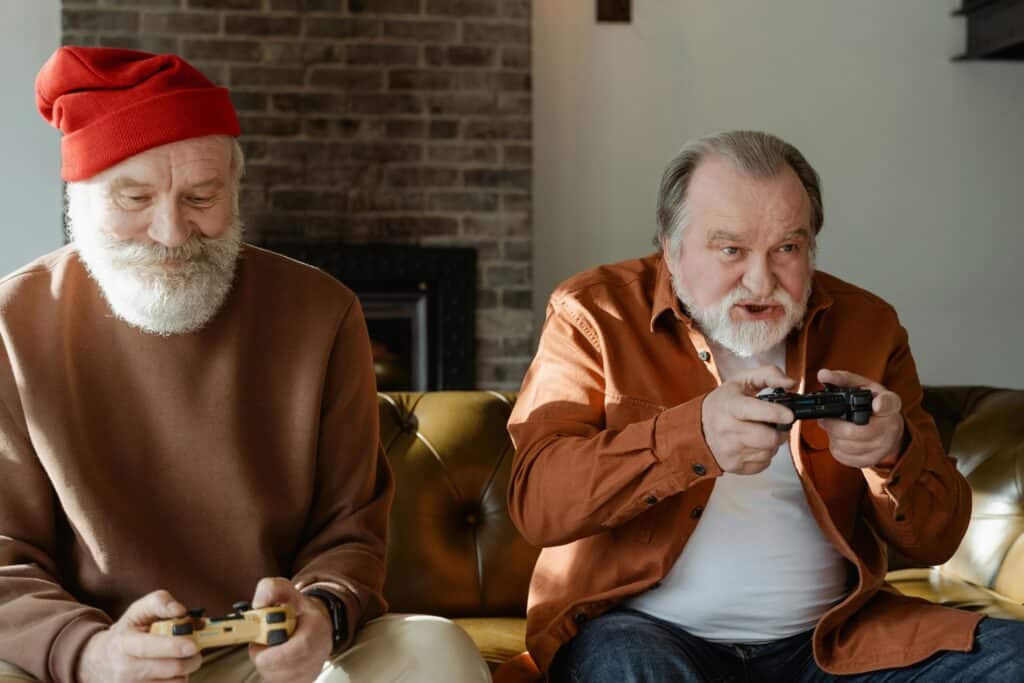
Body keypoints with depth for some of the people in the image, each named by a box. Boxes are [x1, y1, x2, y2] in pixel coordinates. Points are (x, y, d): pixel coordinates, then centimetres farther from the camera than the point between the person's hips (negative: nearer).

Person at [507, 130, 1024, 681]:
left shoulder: (865, 325, 7)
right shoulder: (594, 316, -1)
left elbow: (935, 542, 6)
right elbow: (536, 502, -15)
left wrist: (893, 451, -17)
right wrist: (694, 436, -30)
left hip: (826, 636, 3)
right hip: (649, 630, -3)